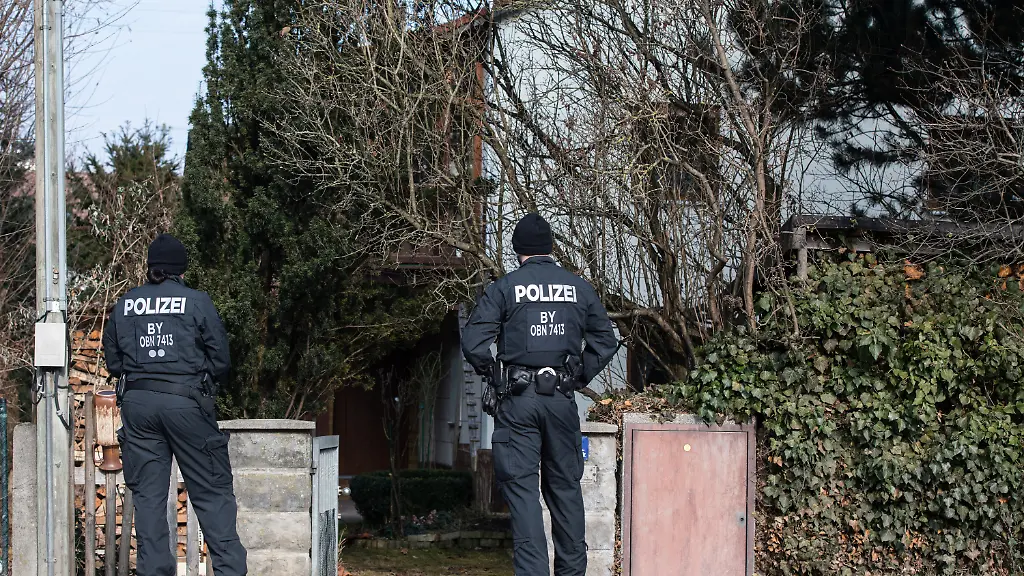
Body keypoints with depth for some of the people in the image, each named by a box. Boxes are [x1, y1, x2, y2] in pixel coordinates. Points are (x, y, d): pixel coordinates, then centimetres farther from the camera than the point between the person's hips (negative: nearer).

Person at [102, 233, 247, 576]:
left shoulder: (124, 305, 7)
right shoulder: (197, 302, -2)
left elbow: (112, 361, 12)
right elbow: (221, 360, -2)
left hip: (137, 403, 3)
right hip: (186, 402, -3)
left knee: (148, 495, 7)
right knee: (212, 492, 2)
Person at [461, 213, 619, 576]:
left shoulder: (504, 288, -2)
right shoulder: (579, 288, 7)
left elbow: (472, 344, -8)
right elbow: (606, 342, 10)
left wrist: (494, 375, 6)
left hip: (518, 401, -3)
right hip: (562, 400, 3)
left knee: (522, 488, -2)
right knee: (565, 486, 12)